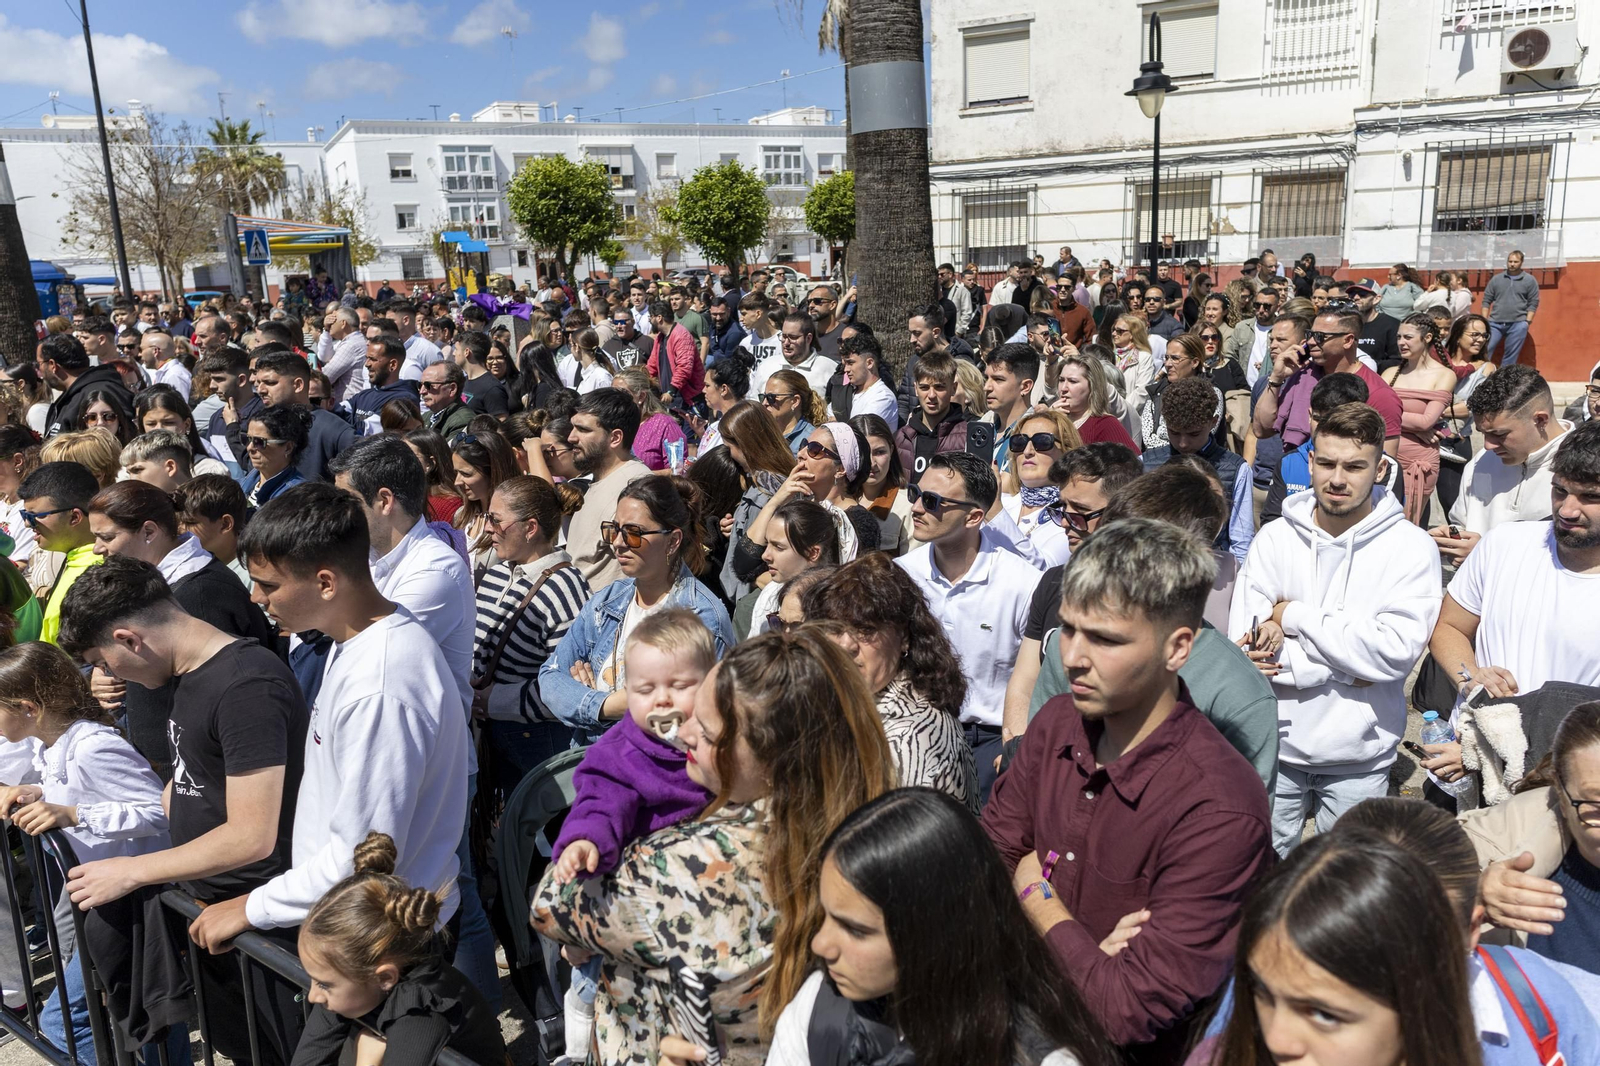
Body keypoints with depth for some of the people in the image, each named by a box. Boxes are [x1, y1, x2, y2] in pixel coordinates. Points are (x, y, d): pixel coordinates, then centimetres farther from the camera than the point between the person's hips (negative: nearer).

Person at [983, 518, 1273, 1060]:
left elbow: (1132, 1014, -21)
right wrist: (1082, 954, -15)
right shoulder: (1056, 724, -4)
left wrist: (1035, 895, -9)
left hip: (1126, 1055, -5)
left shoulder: (1219, 812, -23)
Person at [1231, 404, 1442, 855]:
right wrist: (1350, 669, -16)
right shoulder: (1274, 538, -3)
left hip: (1358, 755, -1)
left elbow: (1396, 651, -20)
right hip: (1275, 746, 1)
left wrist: (1294, 615, -16)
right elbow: (1244, 645, -11)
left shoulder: (1410, 547, -7)